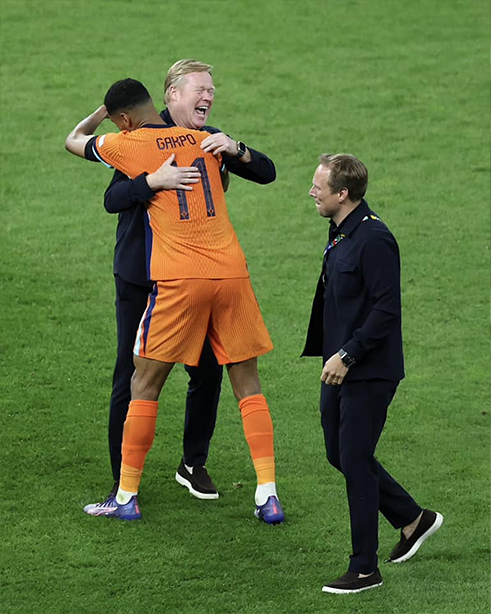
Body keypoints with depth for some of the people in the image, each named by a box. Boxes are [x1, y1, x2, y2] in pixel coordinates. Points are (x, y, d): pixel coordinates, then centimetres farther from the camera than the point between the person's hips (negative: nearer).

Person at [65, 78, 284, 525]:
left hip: (178, 279, -3)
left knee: (144, 385, 8)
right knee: (248, 385, 9)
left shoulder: (127, 145, 2)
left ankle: (127, 497, 10)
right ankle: (268, 496, 2)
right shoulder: (205, 140, 12)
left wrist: (105, 110, 37)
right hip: (232, 271, 3)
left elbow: (74, 140, 22)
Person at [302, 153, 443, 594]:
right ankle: (413, 519, 32)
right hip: (341, 371, 10)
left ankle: (365, 570, 5)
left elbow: (386, 309, -23)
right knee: (340, 455, 15)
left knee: (355, 463, -5)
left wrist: (347, 355, -23)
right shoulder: (340, 234, 10)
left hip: (369, 373, -10)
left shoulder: (374, 240, -20)